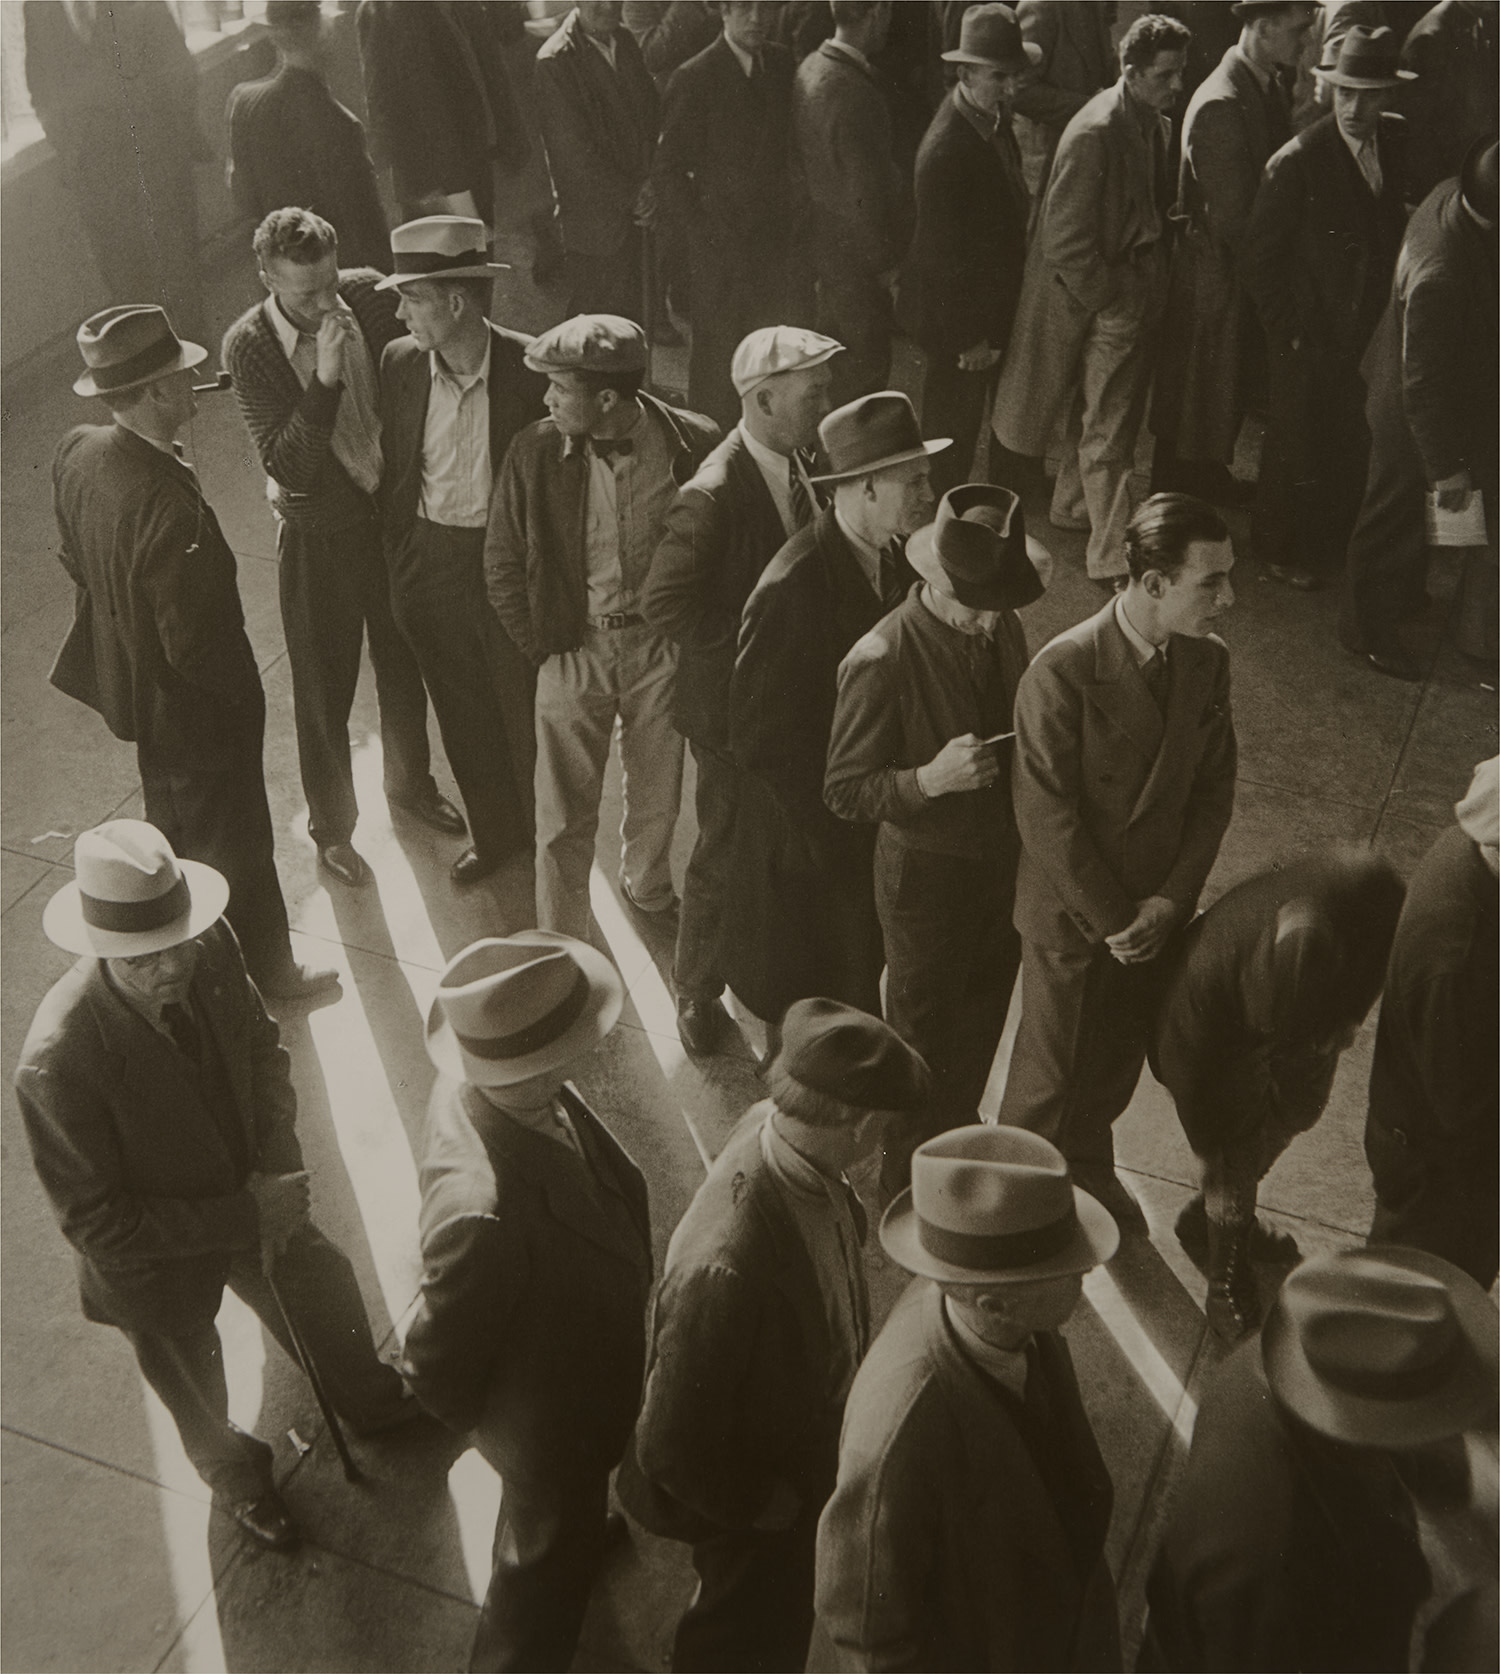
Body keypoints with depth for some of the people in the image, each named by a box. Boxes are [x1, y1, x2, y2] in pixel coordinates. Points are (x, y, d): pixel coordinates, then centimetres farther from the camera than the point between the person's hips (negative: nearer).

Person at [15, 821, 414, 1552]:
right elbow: (97, 1223, -30)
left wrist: (278, 1160, -17)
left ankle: (370, 1399, 64)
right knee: (191, 1379, 26)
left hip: (252, 1196, 4)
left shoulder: (212, 950, -26)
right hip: (153, 1255, -4)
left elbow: (262, 1045, -4)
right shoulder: (58, 1060, -41)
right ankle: (229, 1465, 62)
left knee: (324, 1290, 28)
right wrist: (244, 1218, -30)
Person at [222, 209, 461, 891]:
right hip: (318, 538, -3)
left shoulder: (370, 296, -12)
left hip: (394, 513, 3)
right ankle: (331, 827, 32)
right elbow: (284, 464, -25)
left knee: (404, 667, 22)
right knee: (324, 691, 10)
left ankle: (410, 782, 48)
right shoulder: (249, 346, -19)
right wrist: (325, 379, -36)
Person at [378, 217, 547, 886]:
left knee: (526, 710, 12)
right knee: (463, 713, 18)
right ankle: (492, 830, 38)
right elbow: (393, 469, 6)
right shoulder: (399, 362, -4)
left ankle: (543, 831, 35)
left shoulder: (531, 368, -17)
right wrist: (398, 566, 6)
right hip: (431, 561, 4)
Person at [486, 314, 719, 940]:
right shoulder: (535, 451, -13)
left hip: (660, 646, 1)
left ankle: (647, 887, 49)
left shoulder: (693, 444, -14)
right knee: (563, 818, 2)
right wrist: (540, 648, -2)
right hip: (574, 647, 0)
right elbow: (502, 564, 0)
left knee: (657, 796, 18)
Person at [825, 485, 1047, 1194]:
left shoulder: (1004, 628, -4)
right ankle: (908, 1187, 33)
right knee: (924, 1037, 11)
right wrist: (931, 778, -35)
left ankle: (958, 1136, 50)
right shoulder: (881, 661, -26)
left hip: (1005, 860, 7)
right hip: (927, 876, -6)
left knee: (981, 1026, 25)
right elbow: (845, 790, -20)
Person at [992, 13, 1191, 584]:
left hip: (1136, 292, 8)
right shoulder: (1094, 134, -22)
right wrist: (1113, 299, -15)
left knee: (1097, 408, 21)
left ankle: (1072, 504, 39)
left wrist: (1152, 288, 10)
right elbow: (1066, 242, -21)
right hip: (1104, 298, -8)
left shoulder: (1154, 123, 5)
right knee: (1109, 429, -4)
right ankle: (1112, 555, 3)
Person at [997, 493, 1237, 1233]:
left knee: (1117, 1060, 24)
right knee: (1051, 1071, 12)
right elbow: (1046, 817, -21)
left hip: (1157, 909, 5)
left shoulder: (1207, 660, -7)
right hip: (1072, 915, -5)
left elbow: (1214, 789, 1)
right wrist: (1109, 919, -16)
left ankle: (1088, 1166, 51)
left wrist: (1172, 899, -9)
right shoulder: (1062, 672, -25)